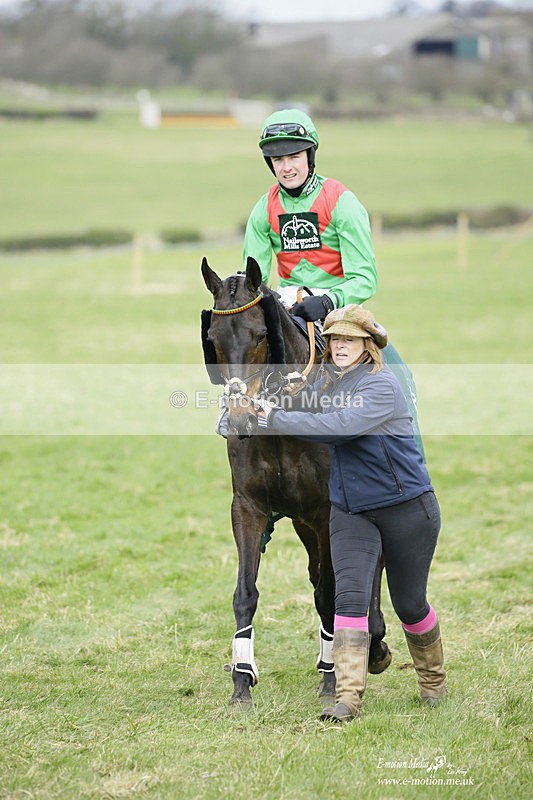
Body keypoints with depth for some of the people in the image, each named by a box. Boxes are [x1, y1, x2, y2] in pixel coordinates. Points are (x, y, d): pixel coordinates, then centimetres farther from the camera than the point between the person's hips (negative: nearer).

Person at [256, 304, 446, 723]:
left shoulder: (382, 386, -19)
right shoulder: (326, 382, 5)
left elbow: (338, 427, -29)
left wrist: (277, 418, -24)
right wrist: (289, 395, -7)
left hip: (407, 506, -5)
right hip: (350, 511, 5)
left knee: (409, 603, 9)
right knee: (350, 596, -12)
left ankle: (434, 679, 35)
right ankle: (348, 696, -15)